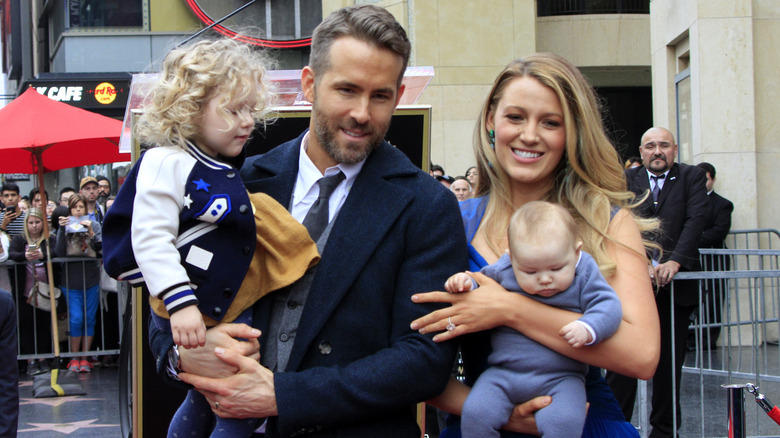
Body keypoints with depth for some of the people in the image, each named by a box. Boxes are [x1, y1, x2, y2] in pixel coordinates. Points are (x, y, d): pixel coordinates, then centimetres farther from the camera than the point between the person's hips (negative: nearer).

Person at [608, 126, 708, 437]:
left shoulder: (691, 177, 8)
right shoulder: (627, 180, 9)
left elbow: (696, 219, -5)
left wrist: (675, 261, -18)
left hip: (675, 283, 0)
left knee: (669, 361, 7)